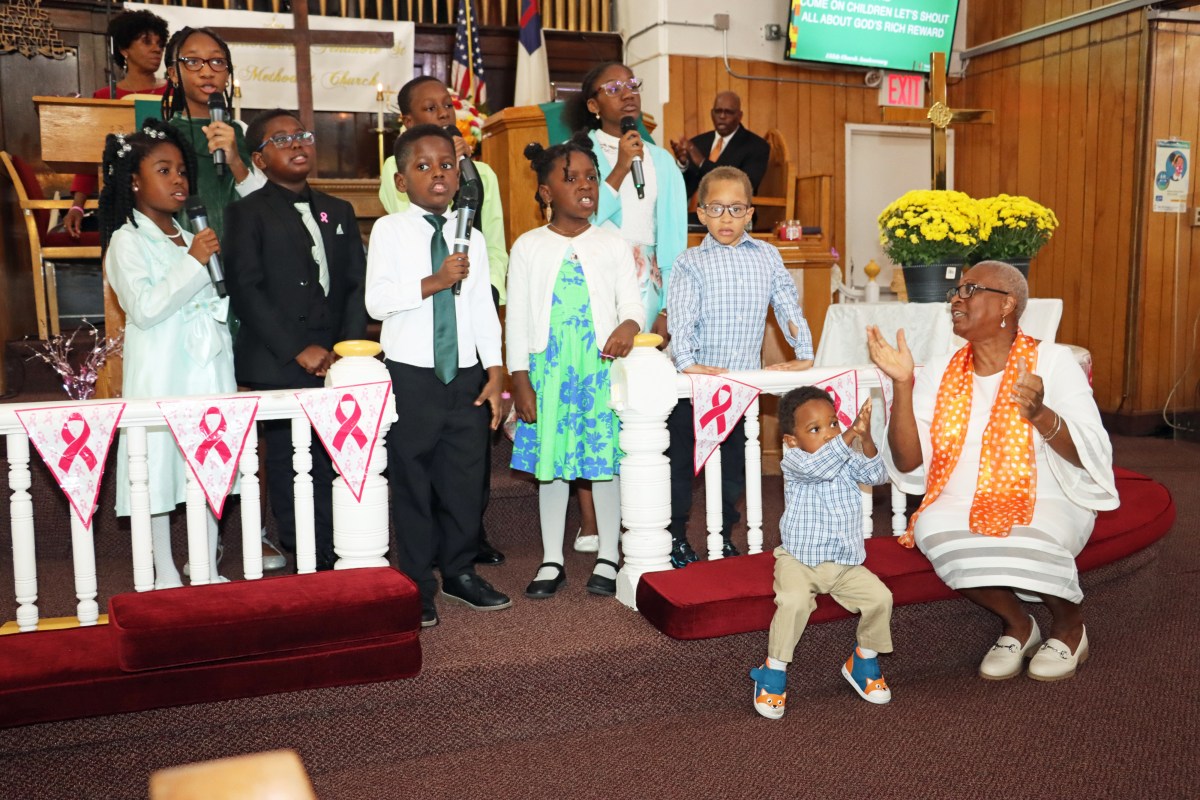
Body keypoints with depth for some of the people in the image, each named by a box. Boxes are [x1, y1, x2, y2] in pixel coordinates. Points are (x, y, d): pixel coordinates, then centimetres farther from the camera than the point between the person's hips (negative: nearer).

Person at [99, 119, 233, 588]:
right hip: (160, 373, -6)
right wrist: (193, 262, -20)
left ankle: (208, 571, 20)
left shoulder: (194, 235, 14)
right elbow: (143, 308, -17)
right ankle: (166, 576, 16)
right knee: (159, 468, 2)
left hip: (208, 367, 6)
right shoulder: (127, 241, -6)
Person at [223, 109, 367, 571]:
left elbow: (358, 286, 13)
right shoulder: (246, 214, 4)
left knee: (335, 473, 3)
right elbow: (246, 292, -6)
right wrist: (298, 351, -12)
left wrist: (348, 349, -2)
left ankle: (335, 565, 12)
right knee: (291, 476, -1)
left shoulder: (339, 212, 19)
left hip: (337, 365, 4)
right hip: (279, 371, -4)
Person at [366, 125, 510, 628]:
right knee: (412, 479, 4)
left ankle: (459, 572, 25)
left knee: (465, 477, 8)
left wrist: (495, 370, 4)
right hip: (411, 374, -3)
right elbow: (376, 301, -13)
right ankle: (417, 584, 17)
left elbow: (483, 307, 9)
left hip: (466, 373, 3)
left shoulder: (471, 237, 10)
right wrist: (433, 282, -21)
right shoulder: (389, 231, -1)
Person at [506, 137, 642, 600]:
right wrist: (520, 381, -3)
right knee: (551, 464, 7)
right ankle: (552, 561, 20)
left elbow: (632, 302, 2)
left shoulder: (612, 246, 6)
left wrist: (628, 325, -22)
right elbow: (517, 318, 3)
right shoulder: (529, 248, 3)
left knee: (606, 460, 4)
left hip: (602, 368, 0)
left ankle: (608, 558, 19)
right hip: (548, 370, 0)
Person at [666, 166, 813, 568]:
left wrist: (803, 353, -1)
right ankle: (675, 536, 20)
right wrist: (686, 361, -27)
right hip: (696, 382, -3)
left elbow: (788, 304, 7)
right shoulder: (690, 263, -3)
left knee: (735, 461, 12)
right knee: (681, 461, 5)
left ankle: (723, 537, 27)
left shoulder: (767, 256, 7)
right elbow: (680, 316, -13)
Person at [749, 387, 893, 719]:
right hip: (799, 560, -4)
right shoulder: (793, 461, -11)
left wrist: (866, 439, -28)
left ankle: (864, 660, 13)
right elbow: (819, 466, -32)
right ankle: (774, 671, -9)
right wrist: (851, 434, -40)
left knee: (880, 597, -14)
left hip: (846, 563, 5)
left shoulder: (847, 459, 4)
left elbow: (876, 475, -12)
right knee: (794, 601, -31)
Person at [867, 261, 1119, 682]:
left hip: (1046, 503, -2)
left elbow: (1091, 457, -14)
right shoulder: (941, 372, 3)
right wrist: (902, 384, -15)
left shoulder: (1051, 361, -5)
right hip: (964, 506, 3)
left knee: (1026, 542, -35)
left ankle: (1069, 627, 3)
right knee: (933, 528, -30)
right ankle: (1016, 624, -1)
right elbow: (908, 465, -5)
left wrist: (1039, 414, -33)